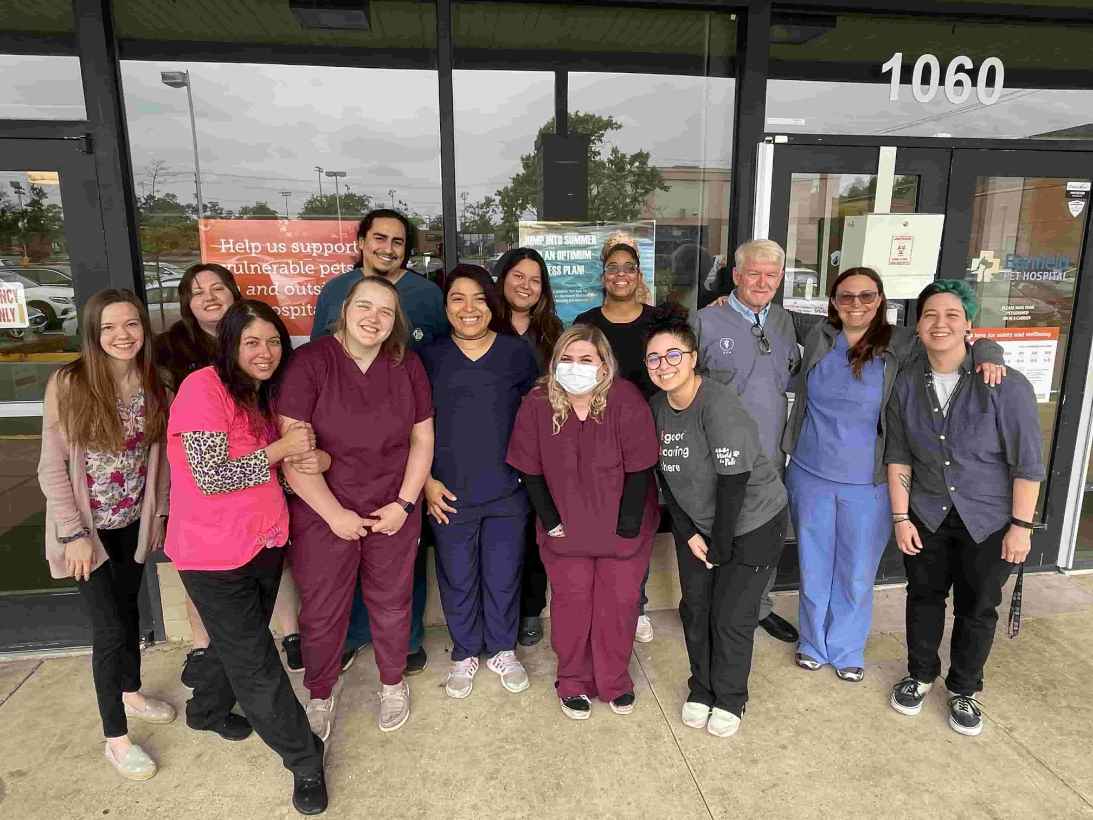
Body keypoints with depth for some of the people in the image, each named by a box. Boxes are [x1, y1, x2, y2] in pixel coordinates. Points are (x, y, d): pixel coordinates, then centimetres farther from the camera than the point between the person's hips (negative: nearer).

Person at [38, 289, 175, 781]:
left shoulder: (153, 383, -5)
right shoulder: (68, 384, -17)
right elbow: (52, 468, -14)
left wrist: (159, 513, 4)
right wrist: (75, 533, -15)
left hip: (134, 522, 4)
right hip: (88, 527, -4)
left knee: (128, 609, 21)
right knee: (109, 628, 0)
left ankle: (131, 694, 43)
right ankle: (115, 738, 18)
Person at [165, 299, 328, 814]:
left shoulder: (262, 394, 8)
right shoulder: (204, 386, -18)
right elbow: (211, 477, -22)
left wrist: (301, 464, -6)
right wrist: (280, 450, -19)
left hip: (264, 542, 8)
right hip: (215, 554, -8)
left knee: (238, 641, 24)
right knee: (256, 662, 3)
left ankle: (209, 710, 51)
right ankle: (305, 761, 18)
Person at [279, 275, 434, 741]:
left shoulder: (407, 365, -1)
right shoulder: (311, 361, -12)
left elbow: (422, 439, 3)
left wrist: (404, 503, -5)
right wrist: (335, 513, -14)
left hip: (393, 513, 2)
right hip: (324, 515, -2)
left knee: (391, 603, 17)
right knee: (322, 613, 12)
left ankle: (393, 683, 42)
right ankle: (320, 695, 37)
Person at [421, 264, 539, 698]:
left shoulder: (516, 352, 0)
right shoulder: (430, 356, -1)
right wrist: (427, 481, -3)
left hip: (507, 489, 0)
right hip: (450, 492, 0)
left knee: (503, 577, 13)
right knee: (457, 579, 12)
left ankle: (502, 650, 36)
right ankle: (465, 653, 35)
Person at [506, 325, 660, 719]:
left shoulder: (626, 401, -18)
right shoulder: (537, 404, -12)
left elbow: (639, 469, -13)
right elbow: (531, 471, -4)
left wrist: (628, 525, -13)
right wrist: (551, 522, -5)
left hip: (622, 527, -1)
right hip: (566, 529, 1)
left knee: (619, 601, 7)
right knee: (571, 600, 7)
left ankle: (615, 681, 29)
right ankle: (573, 682, 28)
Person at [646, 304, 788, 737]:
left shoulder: (718, 404, -27)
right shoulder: (657, 408, -6)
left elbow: (734, 481, -25)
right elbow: (666, 477, 1)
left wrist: (722, 545, -17)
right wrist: (689, 535, -4)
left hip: (752, 522, -6)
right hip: (696, 524, 6)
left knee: (732, 617, 2)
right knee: (695, 610, 12)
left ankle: (730, 700, 27)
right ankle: (701, 690, 35)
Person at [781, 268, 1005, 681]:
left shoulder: (902, 345, -8)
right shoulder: (818, 340, 0)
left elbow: (971, 342, -3)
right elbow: (804, 397, 14)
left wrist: (988, 353, -21)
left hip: (868, 485, -1)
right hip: (810, 477, 2)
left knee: (857, 574, 12)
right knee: (814, 566, 15)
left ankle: (847, 649, 34)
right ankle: (813, 643, 36)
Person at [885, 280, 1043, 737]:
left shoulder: (1006, 386, -18)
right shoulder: (907, 385, -7)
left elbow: (1027, 462, -12)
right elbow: (899, 456, -1)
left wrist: (1021, 525, -11)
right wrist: (901, 517, -3)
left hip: (989, 522, -2)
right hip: (926, 517, 2)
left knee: (977, 608, 13)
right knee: (924, 597, 16)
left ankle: (964, 690, 35)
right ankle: (920, 675, 39)